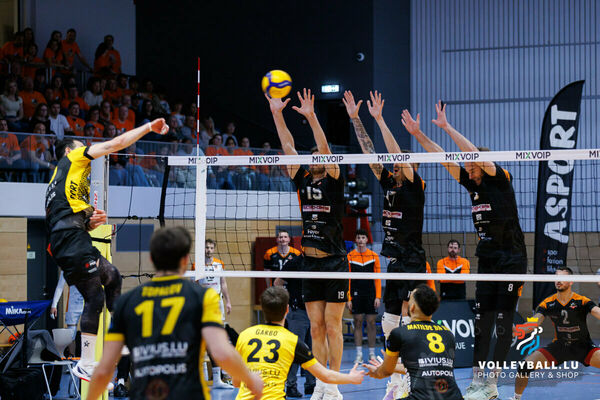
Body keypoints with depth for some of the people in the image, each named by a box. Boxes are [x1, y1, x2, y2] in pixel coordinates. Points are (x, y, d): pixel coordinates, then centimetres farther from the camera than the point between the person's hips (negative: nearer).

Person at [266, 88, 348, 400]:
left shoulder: (333, 182, -2)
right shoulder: (303, 182, 11)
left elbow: (326, 150, -16)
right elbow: (288, 147, 8)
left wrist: (311, 117, -24)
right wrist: (277, 114, 1)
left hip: (334, 262, -5)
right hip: (310, 262, 5)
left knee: (333, 325, -3)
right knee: (316, 327, 6)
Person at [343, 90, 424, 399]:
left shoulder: (414, 186, -7)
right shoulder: (389, 185, 11)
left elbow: (397, 155, -18)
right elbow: (369, 153, 9)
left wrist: (379, 120, -19)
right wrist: (355, 119, 5)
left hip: (413, 264, -8)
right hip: (394, 263, 8)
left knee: (412, 324, -9)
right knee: (390, 324, 9)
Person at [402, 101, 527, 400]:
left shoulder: (500, 180, -10)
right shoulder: (472, 184, 9)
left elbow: (474, 153, -22)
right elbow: (444, 159, 7)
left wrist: (447, 127, -21)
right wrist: (418, 134, 1)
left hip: (511, 260, -7)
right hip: (486, 260, 7)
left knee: (503, 323, -5)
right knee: (482, 322, 3)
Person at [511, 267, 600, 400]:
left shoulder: (582, 301, -14)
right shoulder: (548, 303, -7)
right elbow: (534, 322, -16)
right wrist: (517, 330, -36)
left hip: (583, 346, -2)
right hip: (559, 346, 2)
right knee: (526, 364, -13)